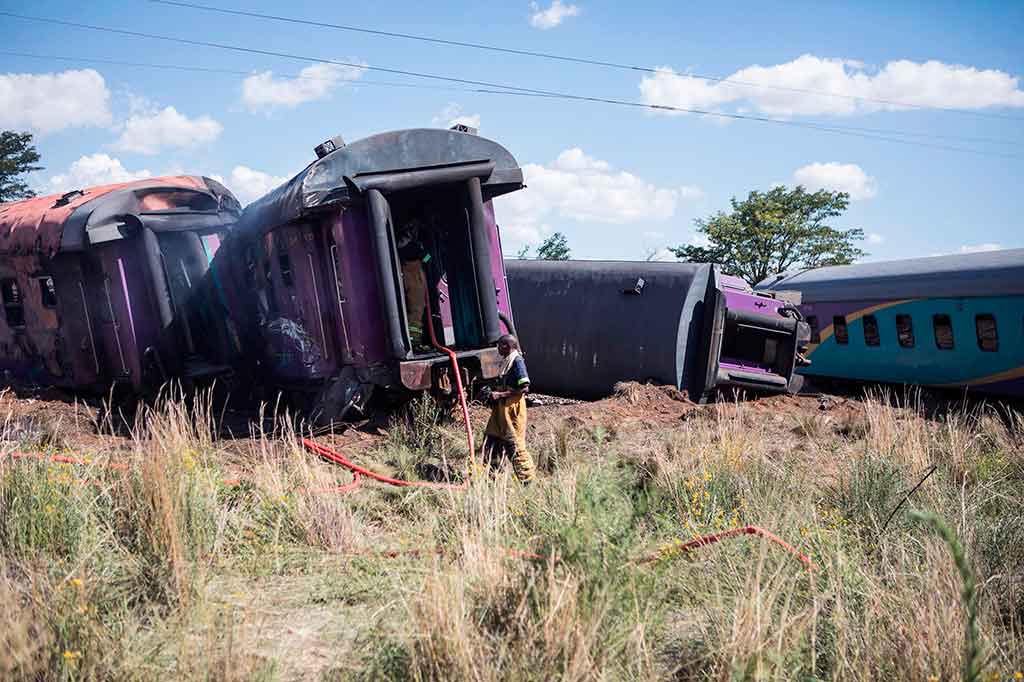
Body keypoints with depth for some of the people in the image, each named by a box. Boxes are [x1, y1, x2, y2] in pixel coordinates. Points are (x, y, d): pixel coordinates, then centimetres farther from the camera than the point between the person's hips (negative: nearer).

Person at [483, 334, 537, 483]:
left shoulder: (517, 361, -15)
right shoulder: (508, 360, 13)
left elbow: (525, 388, -22)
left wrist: (500, 394, -20)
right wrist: (496, 390, 11)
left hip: (512, 407, -10)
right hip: (503, 407, 10)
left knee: (515, 445, -4)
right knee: (492, 439, 13)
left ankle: (529, 479, 4)